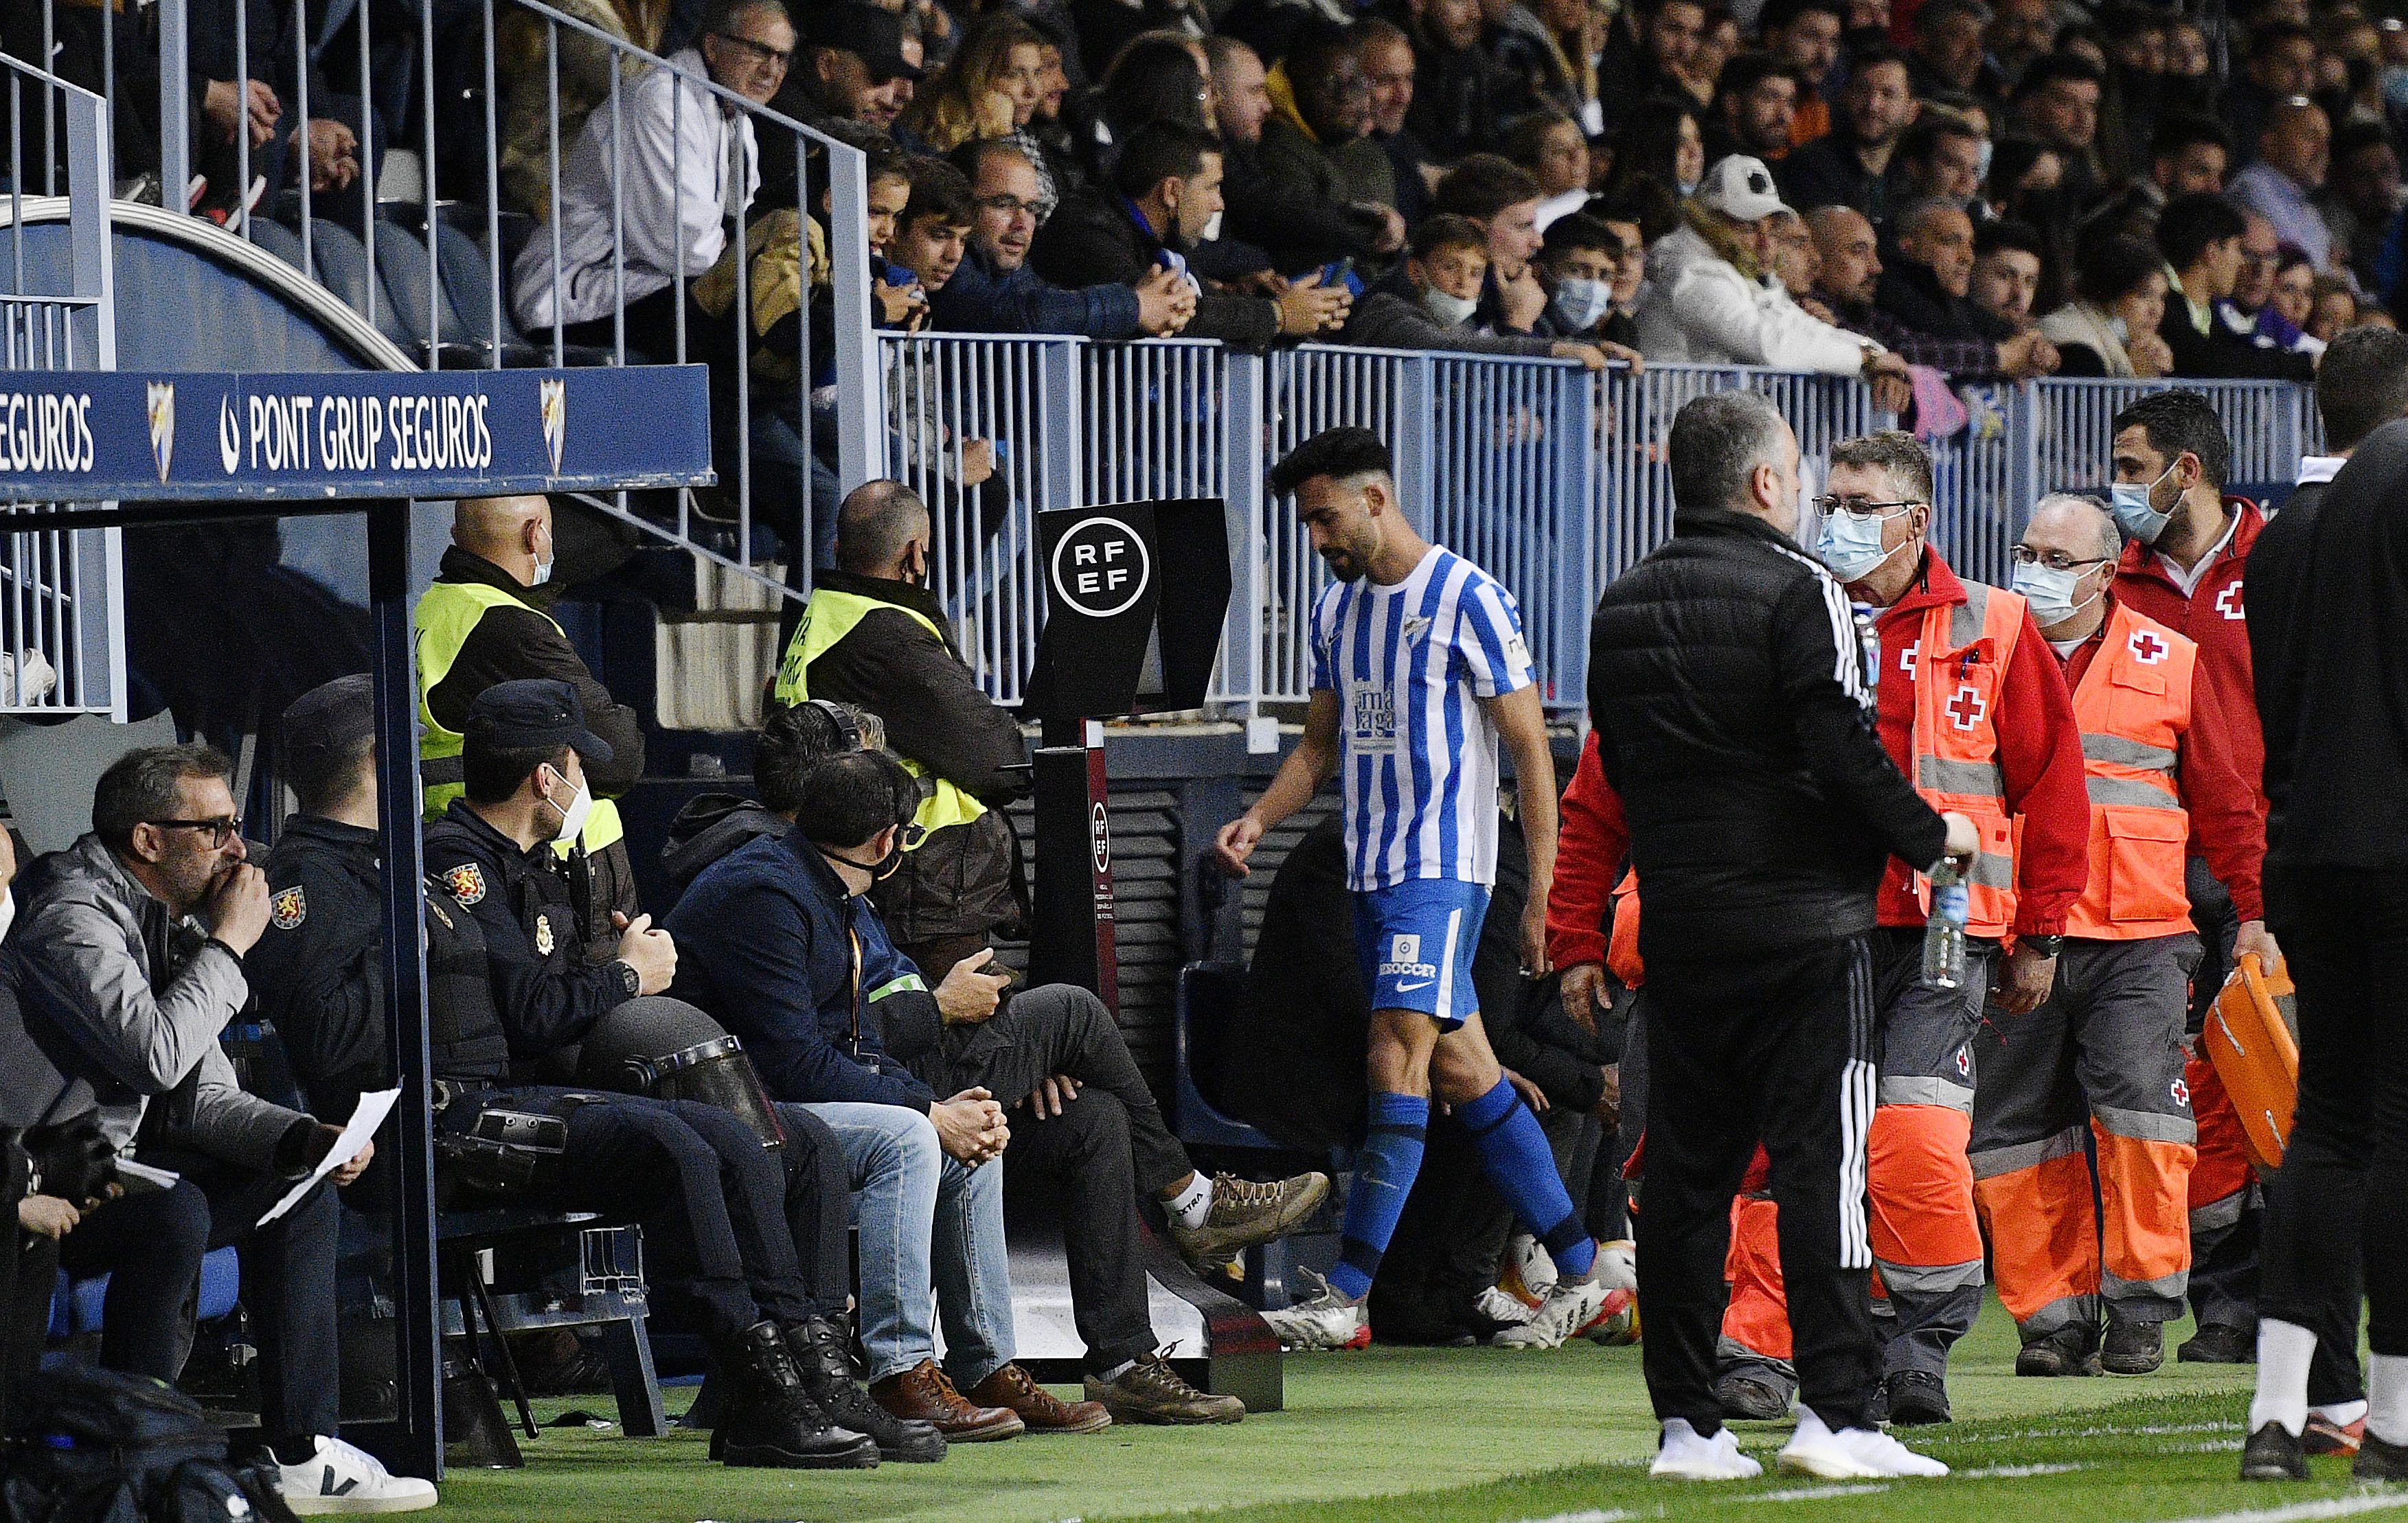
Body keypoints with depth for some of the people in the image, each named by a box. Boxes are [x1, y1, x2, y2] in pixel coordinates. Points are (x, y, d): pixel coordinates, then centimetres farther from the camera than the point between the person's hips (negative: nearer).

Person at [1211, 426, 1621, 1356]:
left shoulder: (1467, 600, -9)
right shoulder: (1338, 609, 14)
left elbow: (1531, 748, -8)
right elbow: (1322, 744, 24)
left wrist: (1543, 893, -12)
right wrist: (1257, 820, 5)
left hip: (1442, 868, -8)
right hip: (1372, 871, 8)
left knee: (1398, 1063, -14)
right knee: (1463, 1072, 8)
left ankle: (1346, 1296, -18)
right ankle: (1583, 1269, 16)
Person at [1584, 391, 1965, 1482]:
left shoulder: (1621, 608, 11)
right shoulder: (1797, 592, -10)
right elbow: (1844, 752, -16)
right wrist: (1930, 838, -2)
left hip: (1678, 929, 6)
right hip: (1804, 924, -6)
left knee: (1685, 1170, 7)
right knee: (1819, 1161, -5)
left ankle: (1687, 1421, 6)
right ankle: (1834, 1411, -10)